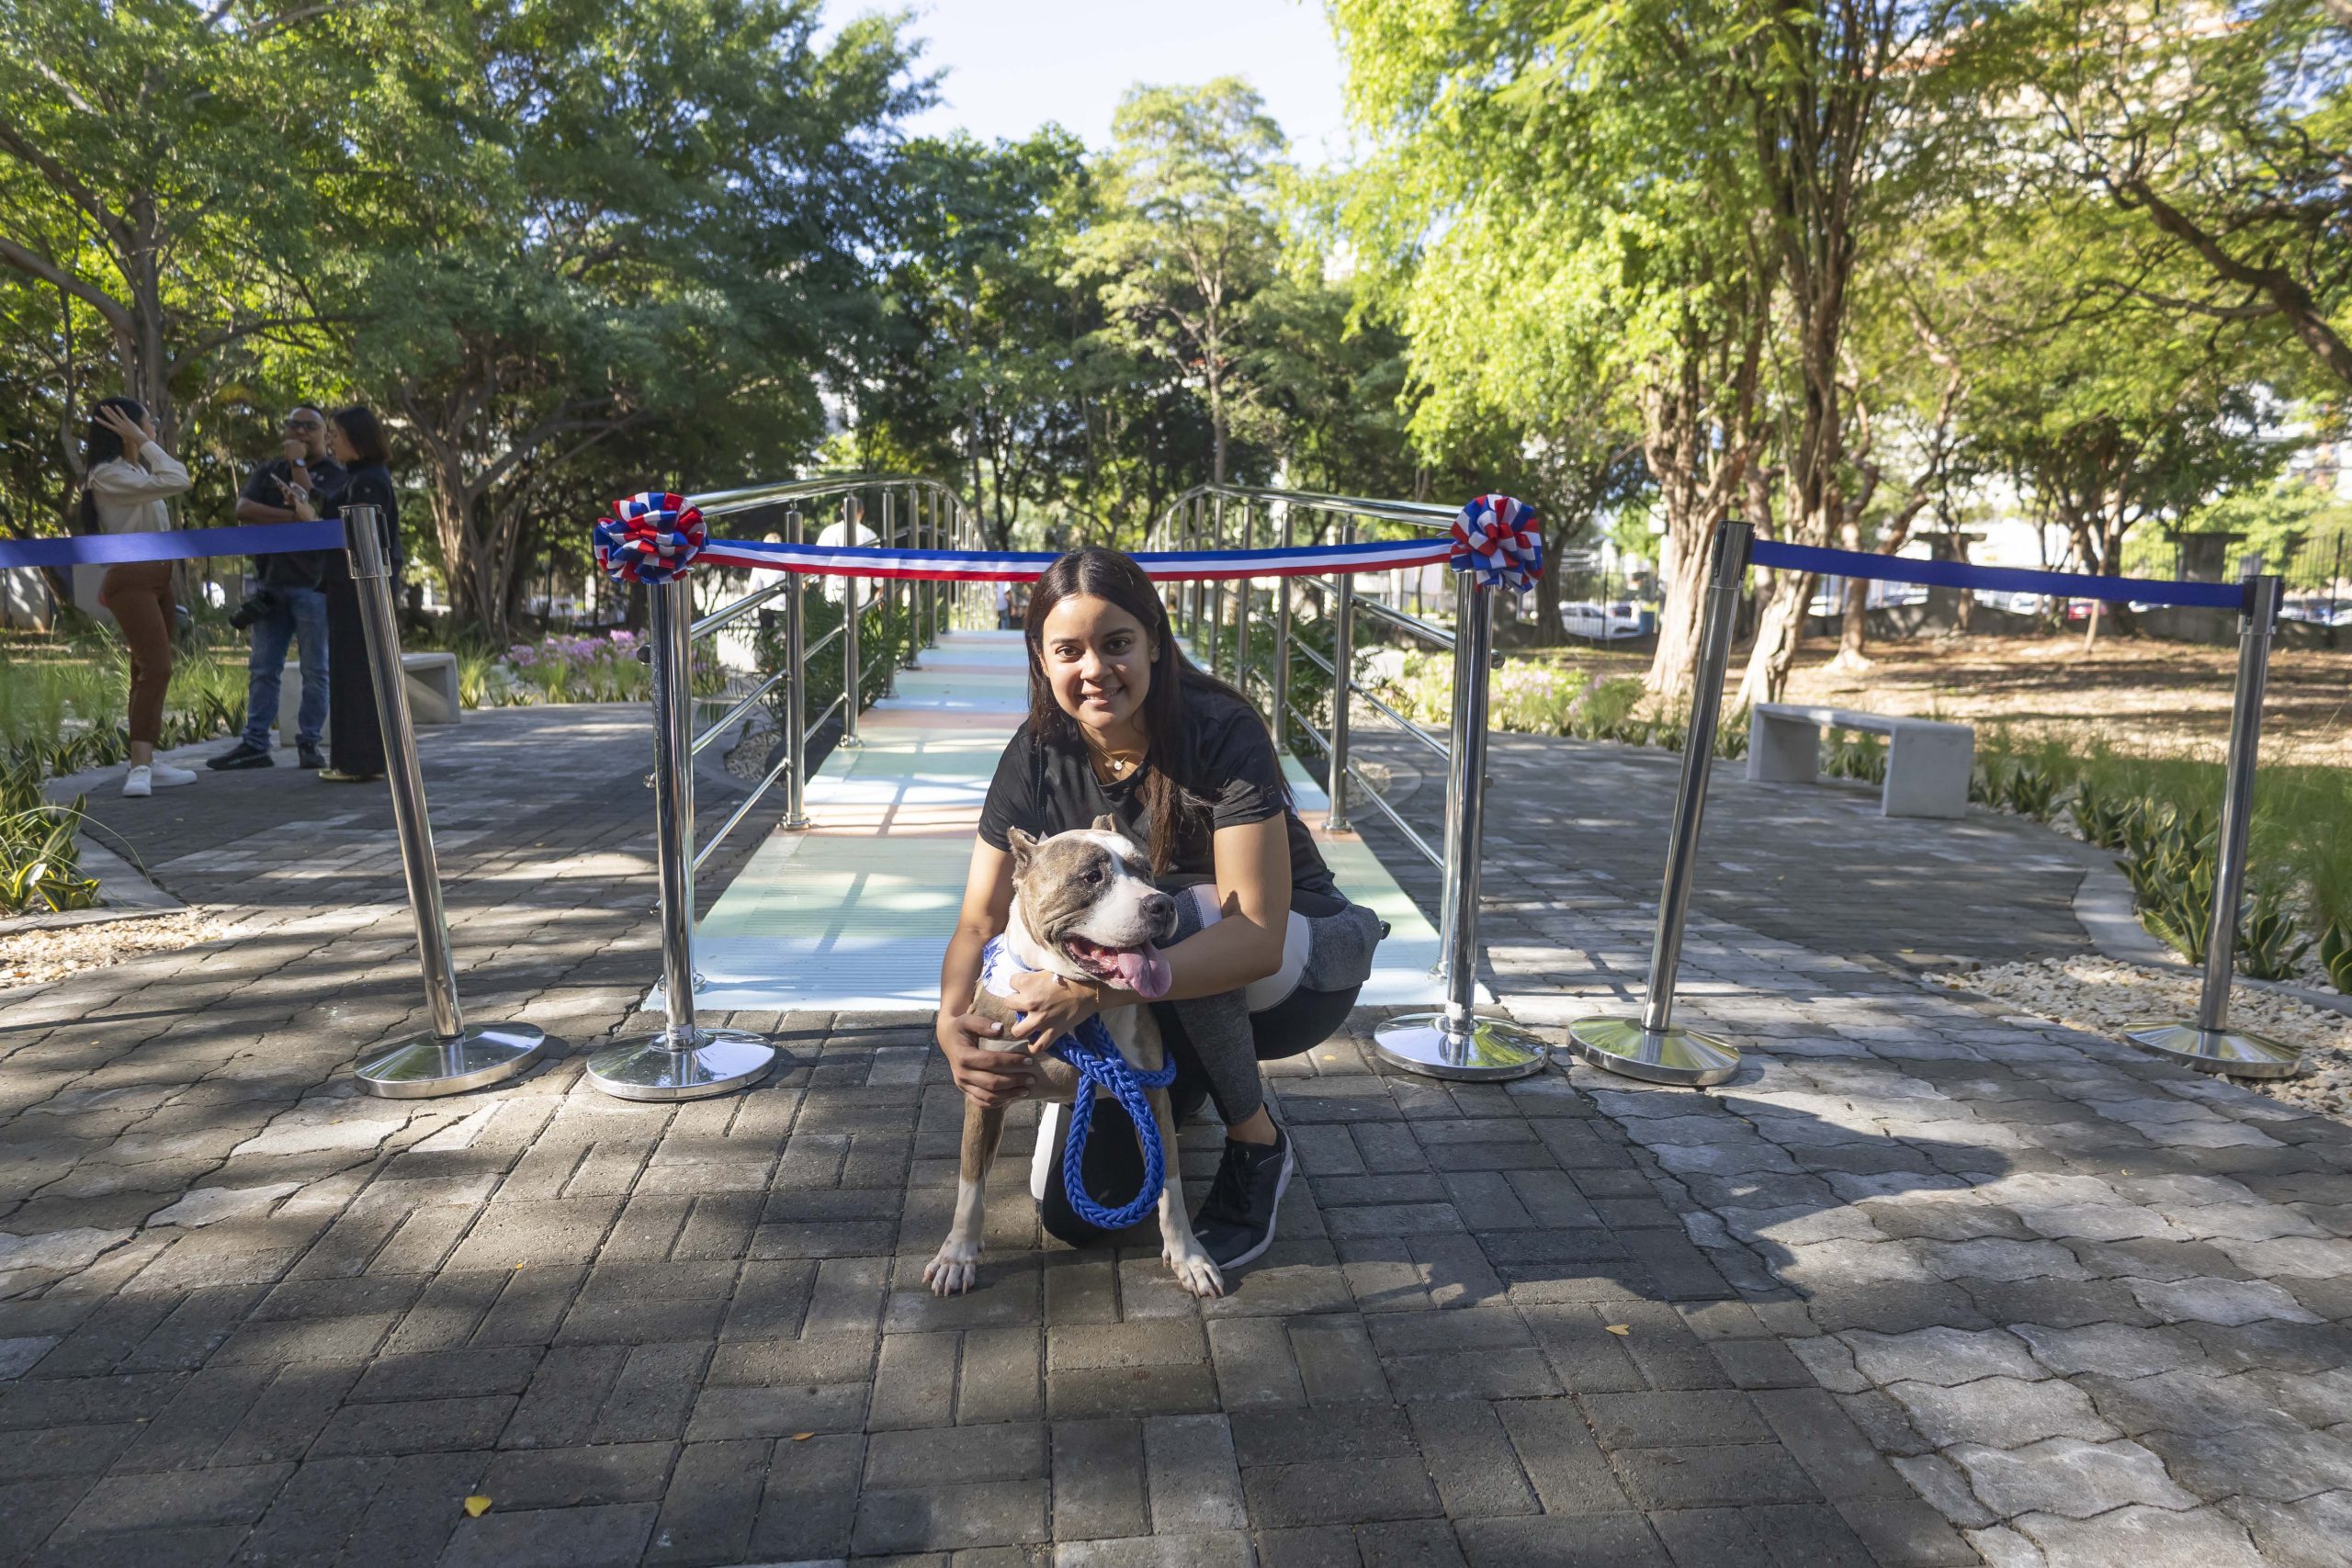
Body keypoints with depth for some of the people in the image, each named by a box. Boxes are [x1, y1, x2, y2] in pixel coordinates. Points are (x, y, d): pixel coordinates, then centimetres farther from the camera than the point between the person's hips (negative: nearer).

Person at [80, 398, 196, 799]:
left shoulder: (134, 470, 17)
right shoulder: (108, 475, -13)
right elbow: (178, 481, -22)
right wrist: (143, 442, -17)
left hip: (155, 576, 10)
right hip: (131, 578, -10)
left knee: (149, 670, 10)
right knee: (156, 668, -20)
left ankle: (143, 762, 14)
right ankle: (140, 766, -25)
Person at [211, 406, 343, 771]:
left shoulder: (335, 474, 3)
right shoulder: (267, 471, 16)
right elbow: (243, 509, 0)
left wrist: (298, 464, -8)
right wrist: (292, 515, -11)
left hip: (313, 583, -4)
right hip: (271, 583, 5)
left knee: (315, 670, -2)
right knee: (262, 668, 4)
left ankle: (309, 744, 5)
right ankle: (255, 744, 7)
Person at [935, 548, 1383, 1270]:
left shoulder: (1222, 734, -28)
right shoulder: (1037, 757, -14)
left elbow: (1258, 936, -35)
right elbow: (981, 919, -13)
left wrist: (1093, 990, -45)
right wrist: (953, 1024, -34)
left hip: (1297, 963, -4)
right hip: (1148, 1002, 5)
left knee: (1180, 914, -38)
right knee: (1070, 1210, -6)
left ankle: (1257, 1144, -12)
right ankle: (1181, 1090, 27)